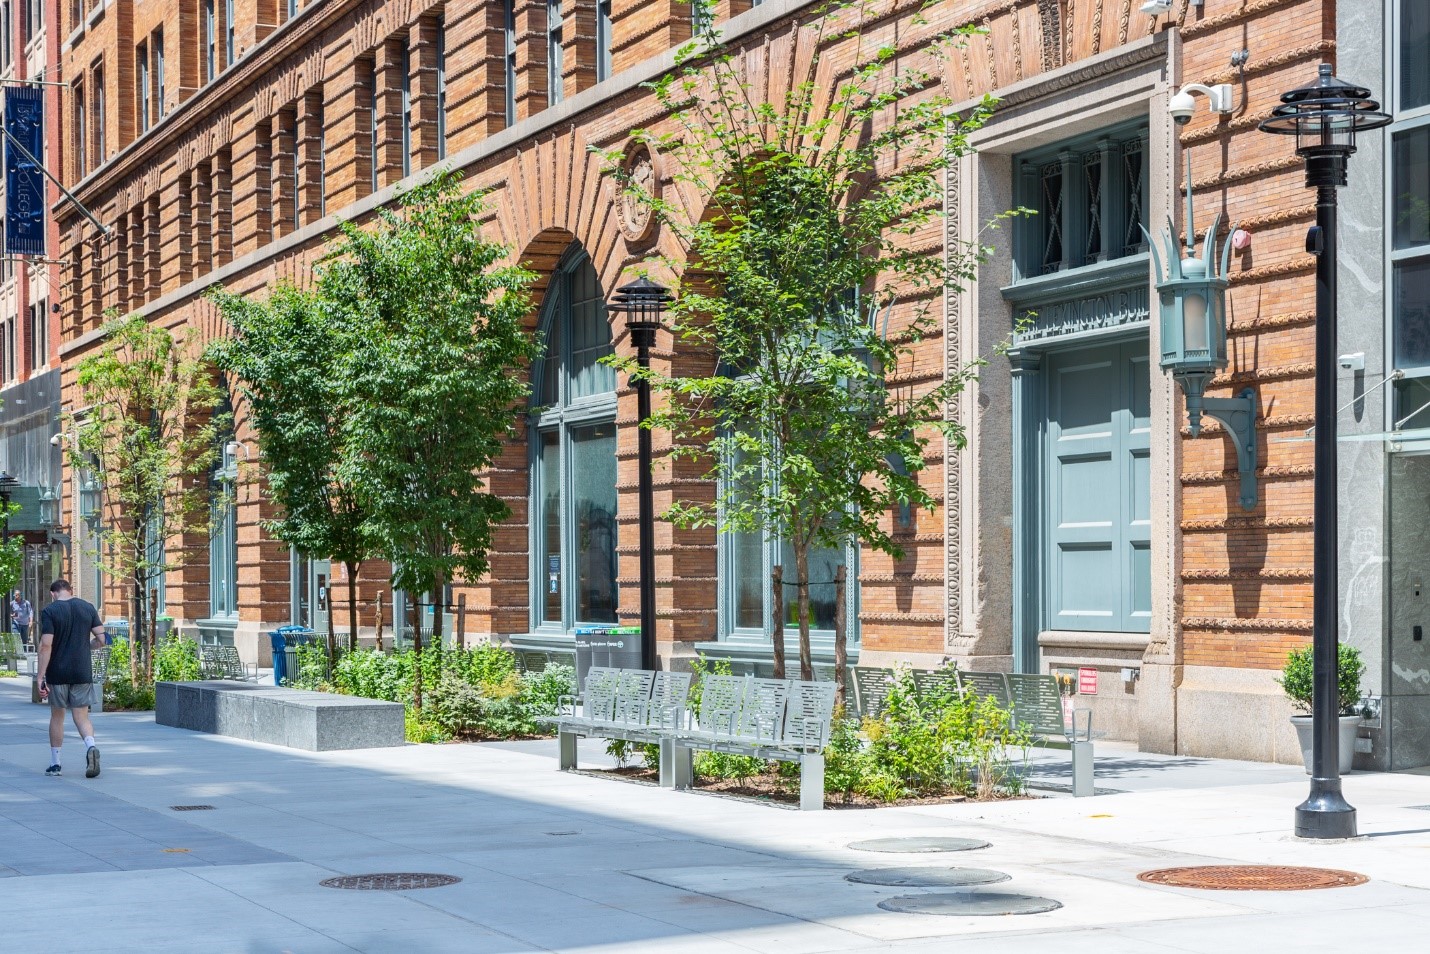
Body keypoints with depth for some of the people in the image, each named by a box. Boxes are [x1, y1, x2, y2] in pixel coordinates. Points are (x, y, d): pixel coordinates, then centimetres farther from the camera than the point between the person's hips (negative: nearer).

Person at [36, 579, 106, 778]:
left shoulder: (49, 611, -7)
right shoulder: (88, 608, 3)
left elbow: (46, 645, -13)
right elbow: (102, 639, 2)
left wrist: (41, 676, -11)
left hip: (57, 672, -2)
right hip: (83, 672, 2)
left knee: (57, 716, 12)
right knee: (81, 716, 6)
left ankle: (55, 764, 18)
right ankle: (91, 746, -23)